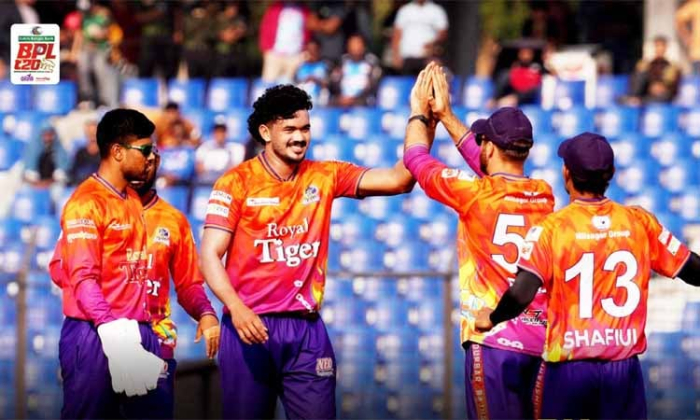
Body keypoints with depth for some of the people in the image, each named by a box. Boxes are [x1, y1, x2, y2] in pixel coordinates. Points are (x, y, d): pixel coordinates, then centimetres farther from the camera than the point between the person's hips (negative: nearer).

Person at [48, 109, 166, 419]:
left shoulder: (132, 200, 17)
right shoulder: (87, 203, -9)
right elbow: (83, 278, -16)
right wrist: (111, 330, -28)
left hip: (137, 332, 8)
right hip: (95, 335, -8)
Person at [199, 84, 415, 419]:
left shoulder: (325, 177, 7)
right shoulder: (237, 182, -3)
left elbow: (399, 179, 0)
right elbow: (210, 255, -7)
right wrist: (236, 308, -23)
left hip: (306, 328, 2)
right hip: (250, 326, -2)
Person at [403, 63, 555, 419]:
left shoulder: (475, 192, -8)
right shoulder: (544, 195, 8)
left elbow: (416, 158, 8)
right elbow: (495, 166, 27)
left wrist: (419, 113, 26)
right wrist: (445, 115, 34)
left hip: (493, 340, -6)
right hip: (543, 340, 6)